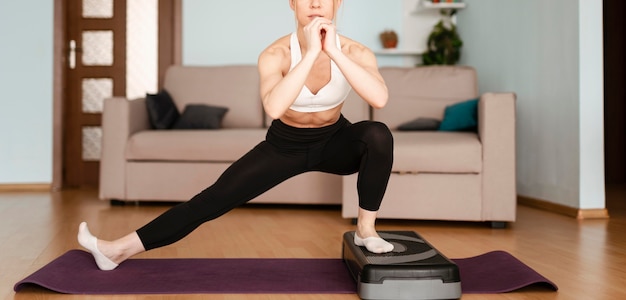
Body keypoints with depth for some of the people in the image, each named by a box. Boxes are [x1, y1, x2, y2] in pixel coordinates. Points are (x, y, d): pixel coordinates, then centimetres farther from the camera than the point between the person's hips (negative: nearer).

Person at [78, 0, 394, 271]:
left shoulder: (355, 51, -23)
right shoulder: (275, 54, -26)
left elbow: (380, 98, -42)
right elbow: (273, 108, -46)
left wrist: (333, 52, -45)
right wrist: (311, 52, -47)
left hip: (334, 141, 1)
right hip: (285, 144, 0)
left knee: (378, 134, -32)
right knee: (216, 197, -7)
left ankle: (365, 229, -13)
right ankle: (121, 249, 3)